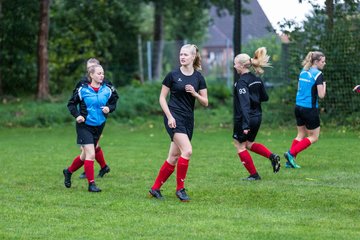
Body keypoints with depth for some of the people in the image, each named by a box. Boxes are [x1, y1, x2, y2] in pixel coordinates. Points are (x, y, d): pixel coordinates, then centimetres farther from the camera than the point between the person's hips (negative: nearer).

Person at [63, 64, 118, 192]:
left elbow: (113, 103, 11)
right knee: (90, 154, -14)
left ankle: (69, 171, 40)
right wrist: (77, 115, -14)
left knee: (86, 155, 16)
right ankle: (91, 184, -6)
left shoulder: (107, 90, -2)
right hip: (85, 125, -5)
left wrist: (109, 108, -10)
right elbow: (71, 104, 0)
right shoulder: (83, 90, -11)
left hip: (99, 127, 5)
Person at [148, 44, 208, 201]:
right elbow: (162, 97, 0)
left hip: (188, 119, 5)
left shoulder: (198, 78, 6)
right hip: (174, 117, -5)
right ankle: (180, 188, -9)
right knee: (187, 150, -20)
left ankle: (155, 188, 18)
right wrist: (169, 116, -11)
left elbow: (205, 103, 7)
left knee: (174, 157, 6)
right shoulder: (173, 75, -3)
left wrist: (195, 94, -12)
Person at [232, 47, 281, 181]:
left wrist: (245, 125, -29)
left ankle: (254, 174, 11)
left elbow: (244, 104, -26)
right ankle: (272, 156, 6)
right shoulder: (257, 79, 6)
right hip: (257, 117, 8)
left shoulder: (242, 82, -19)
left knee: (240, 145, 9)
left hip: (244, 119, -8)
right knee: (249, 143, 24)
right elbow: (265, 98, 14)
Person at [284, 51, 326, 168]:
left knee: (301, 135, 17)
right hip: (310, 109, -8)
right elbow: (321, 95, -16)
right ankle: (291, 153, -4)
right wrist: (324, 85, 1)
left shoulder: (303, 72, 9)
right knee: (313, 137, 5)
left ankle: (290, 161, 11)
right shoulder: (318, 74, -14)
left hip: (298, 106, 8)